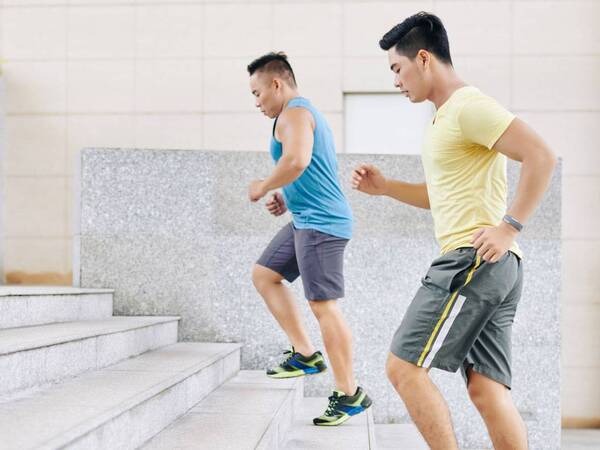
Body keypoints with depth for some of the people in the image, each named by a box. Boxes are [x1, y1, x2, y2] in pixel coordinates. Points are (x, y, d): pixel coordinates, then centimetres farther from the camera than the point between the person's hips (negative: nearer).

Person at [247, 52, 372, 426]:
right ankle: (305, 353, 16)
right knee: (264, 275, 16)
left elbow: (297, 160, -30)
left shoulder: (294, 113, -11)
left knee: (323, 305, -9)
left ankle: (349, 394, -2)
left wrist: (264, 187, -14)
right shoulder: (307, 112, 21)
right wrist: (288, 199, 18)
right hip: (309, 219, 11)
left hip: (320, 223, -11)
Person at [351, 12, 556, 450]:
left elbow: (541, 156, -20)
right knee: (487, 389, 5)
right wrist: (385, 187, 20)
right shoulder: (447, 116, 22)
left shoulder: (469, 106, -10)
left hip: (475, 259, -10)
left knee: (404, 367, -7)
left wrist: (509, 226, -21)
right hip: (492, 268, 10)